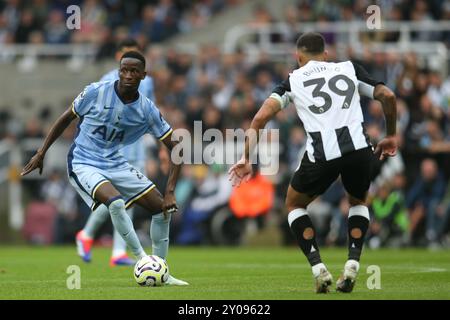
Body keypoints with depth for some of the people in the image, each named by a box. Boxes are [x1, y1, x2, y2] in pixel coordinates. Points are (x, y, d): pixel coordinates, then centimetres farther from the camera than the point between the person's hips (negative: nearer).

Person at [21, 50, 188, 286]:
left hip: (116, 164, 5)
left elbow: (175, 148, -5)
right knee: (116, 202, -33)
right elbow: (67, 118, 2)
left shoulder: (147, 110, -8)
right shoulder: (95, 92, -14)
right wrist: (41, 153, 3)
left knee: (162, 208, -3)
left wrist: (170, 192, -15)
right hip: (83, 164, -5)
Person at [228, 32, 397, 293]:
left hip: (321, 154, -2)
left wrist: (247, 159, 9)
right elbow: (388, 96, 13)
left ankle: (319, 269, 8)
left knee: (295, 204, 26)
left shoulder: (294, 80, 16)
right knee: (358, 202, 32)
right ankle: (353, 264, 11)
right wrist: (391, 136, 26)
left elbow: (261, 117, 5)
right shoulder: (349, 68, 20)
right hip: (359, 148, 2)